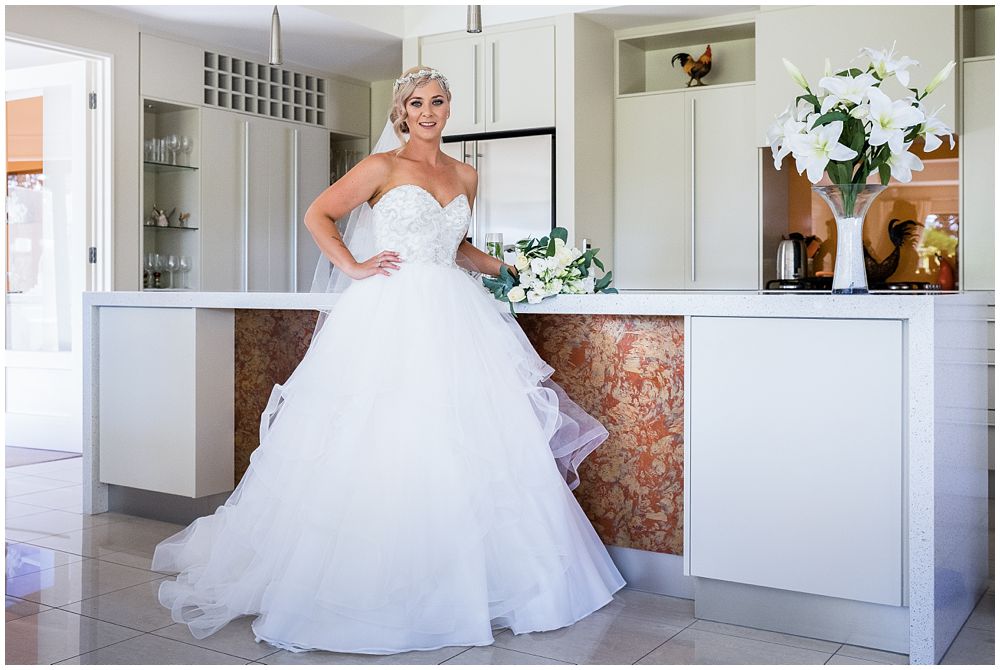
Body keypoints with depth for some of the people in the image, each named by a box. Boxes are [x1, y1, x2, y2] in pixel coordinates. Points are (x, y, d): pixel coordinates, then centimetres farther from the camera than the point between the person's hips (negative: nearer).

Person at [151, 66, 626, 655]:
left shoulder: (465, 176, 18)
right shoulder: (383, 167, 4)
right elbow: (319, 215, 5)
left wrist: (508, 267, 16)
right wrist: (354, 267, -5)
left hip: (452, 318, 5)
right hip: (391, 318, -4)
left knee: (462, 445, -2)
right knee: (382, 445, -8)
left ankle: (465, 582, 9)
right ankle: (372, 583, 4)